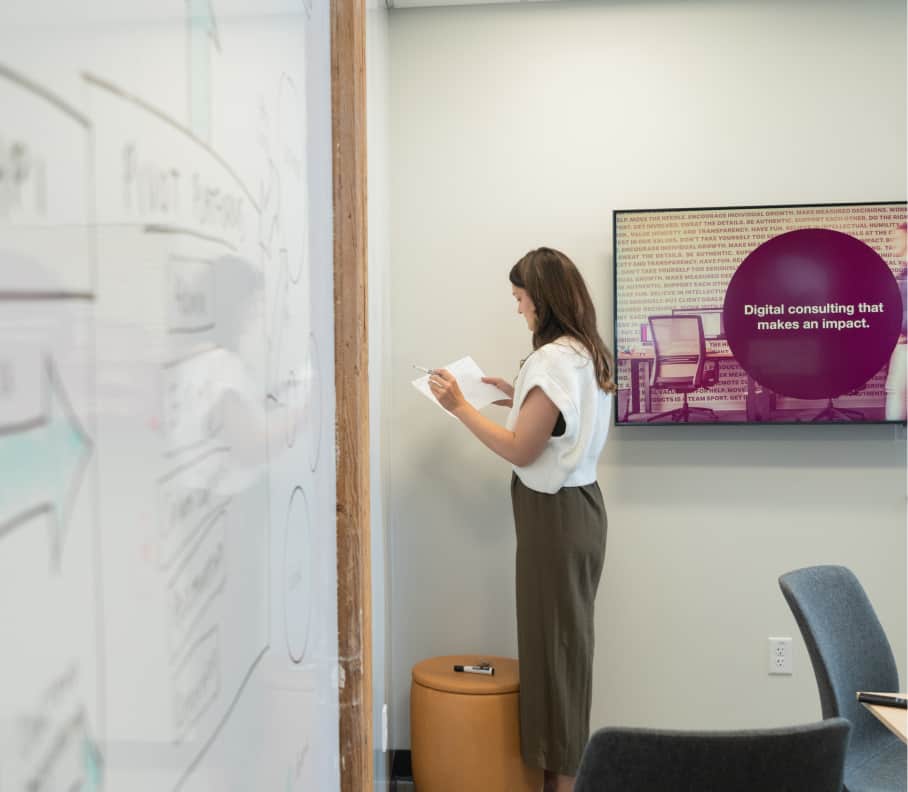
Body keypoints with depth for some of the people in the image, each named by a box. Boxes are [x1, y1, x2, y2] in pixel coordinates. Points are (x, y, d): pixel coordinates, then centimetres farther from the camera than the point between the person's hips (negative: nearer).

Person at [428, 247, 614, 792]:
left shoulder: (552, 360, -19)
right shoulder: (589, 354, 9)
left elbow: (520, 451, -19)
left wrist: (459, 405, -14)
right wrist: (521, 397, 14)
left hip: (555, 512, -9)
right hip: (579, 502, 9)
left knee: (556, 636, 1)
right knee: (566, 634, 16)